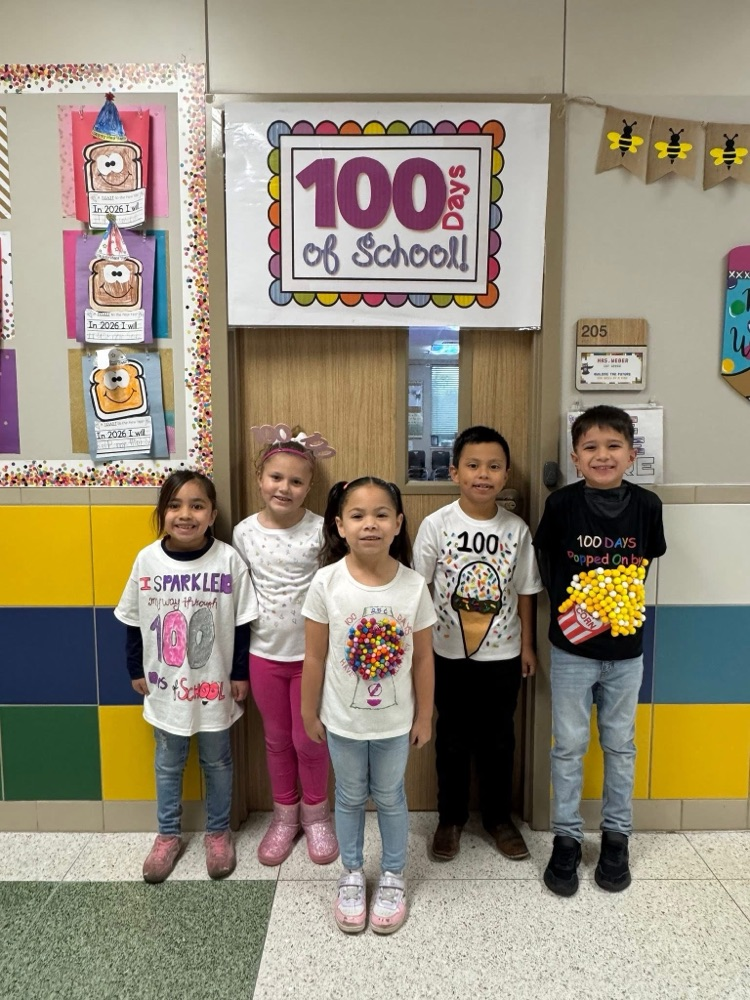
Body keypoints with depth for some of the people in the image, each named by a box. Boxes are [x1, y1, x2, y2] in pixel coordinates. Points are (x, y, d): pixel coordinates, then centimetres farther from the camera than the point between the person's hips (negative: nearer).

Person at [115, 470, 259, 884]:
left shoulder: (228, 560, -15)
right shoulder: (147, 559, -9)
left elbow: (242, 624, -7)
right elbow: (134, 622, 3)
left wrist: (240, 674, -4)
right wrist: (136, 670, 7)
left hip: (214, 685, -2)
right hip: (165, 684, 2)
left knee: (217, 762, 17)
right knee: (168, 763, 20)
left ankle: (218, 833, 37)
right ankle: (167, 836, 39)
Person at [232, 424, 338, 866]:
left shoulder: (321, 529, -13)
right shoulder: (245, 532, -5)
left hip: (312, 653, -2)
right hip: (264, 654, 3)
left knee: (309, 740, 10)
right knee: (277, 739, 18)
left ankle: (316, 815, 35)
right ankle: (285, 816, 38)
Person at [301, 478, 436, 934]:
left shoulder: (414, 585, -15)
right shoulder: (327, 583, -16)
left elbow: (423, 658, -5)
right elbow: (315, 656, -7)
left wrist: (424, 716, 1)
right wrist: (309, 712, -1)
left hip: (395, 720, 0)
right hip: (342, 719, 0)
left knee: (390, 797, 19)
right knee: (350, 798, 19)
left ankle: (393, 876, 42)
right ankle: (353, 875, 43)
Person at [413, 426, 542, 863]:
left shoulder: (516, 529, -6)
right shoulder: (437, 524, -10)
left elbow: (525, 592, 2)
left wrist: (527, 646, 5)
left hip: (502, 654, 1)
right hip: (450, 652, -1)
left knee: (499, 737, 15)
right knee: (453, 737, 14)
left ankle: (499, 817, 34)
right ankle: (451, 817, 32)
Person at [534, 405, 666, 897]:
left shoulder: (647, 505, -7)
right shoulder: (561, 504, -11)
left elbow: (647, 562, 7)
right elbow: (546, 564, 1)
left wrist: (621, 605, 0)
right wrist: (569, 607, -6)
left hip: (626, 649, 2)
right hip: (572, 648, -1)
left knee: (620, 745, 16)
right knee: (569, 746, 10)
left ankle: (617, 836, 35)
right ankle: (567, 838, 27)